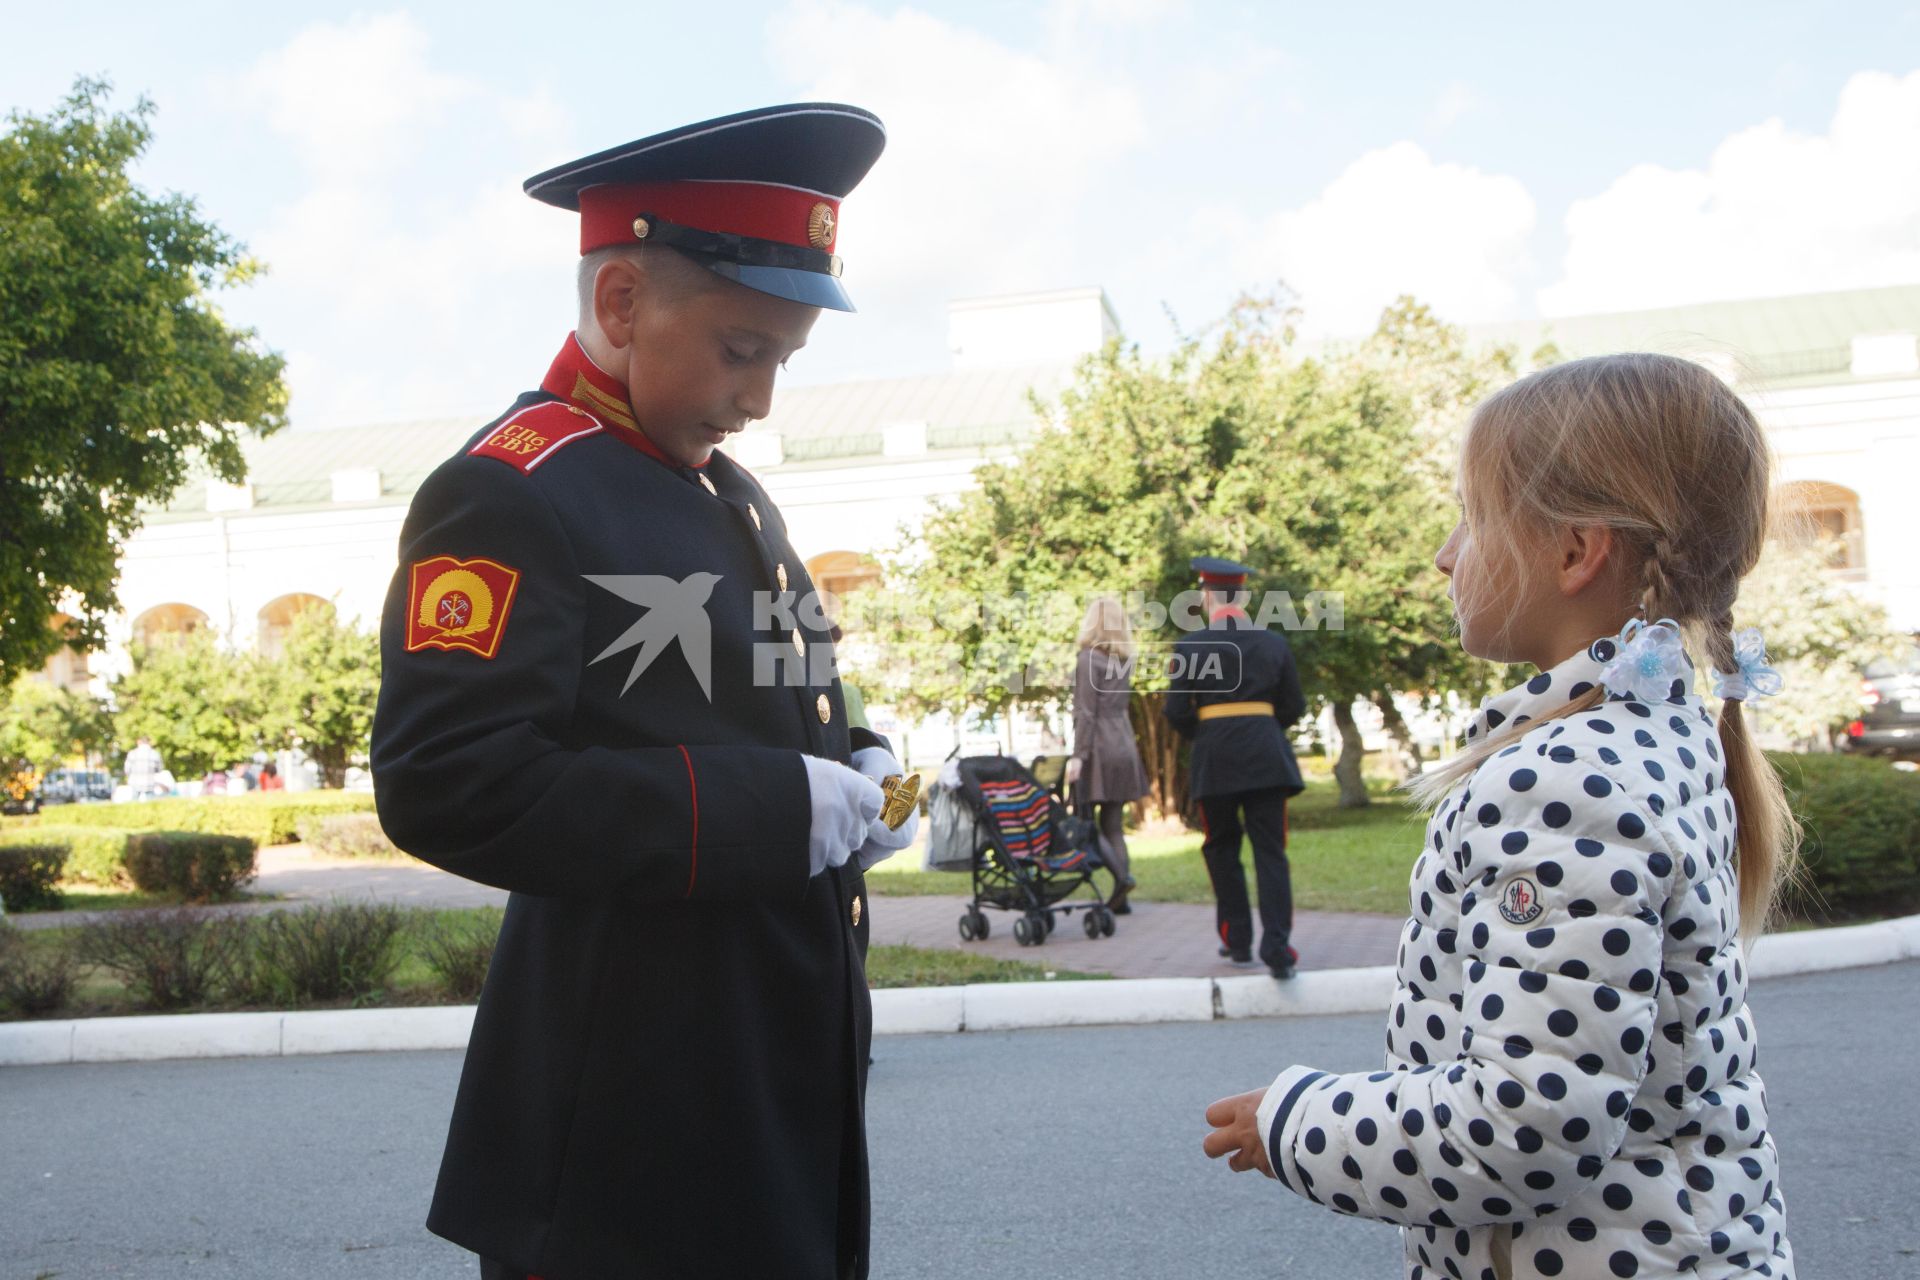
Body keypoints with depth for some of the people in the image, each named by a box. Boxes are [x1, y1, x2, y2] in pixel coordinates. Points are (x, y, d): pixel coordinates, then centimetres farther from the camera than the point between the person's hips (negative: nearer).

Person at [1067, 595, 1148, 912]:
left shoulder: (1088, 657, -10)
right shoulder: (1124, 659, 12)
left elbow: (1086, 712, -15)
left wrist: (1078, 755, -16)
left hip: (1097, 747, -7)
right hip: (1124, 746, 7)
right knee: (1113, 824, 9)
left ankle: (1121, 875, -16)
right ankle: (1120, 898, 6)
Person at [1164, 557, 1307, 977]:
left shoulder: (1189, 647, -4)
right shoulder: (1274, 644, 3)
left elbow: (1177, 712, -3)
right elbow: (1294, 707, 6)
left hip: (1215, 758, -1)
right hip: (1266, 757, 1)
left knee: (1222, 850, 14)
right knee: (1270, 852, 1)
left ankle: (1238, 943, 18)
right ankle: (1277, 950, -8)